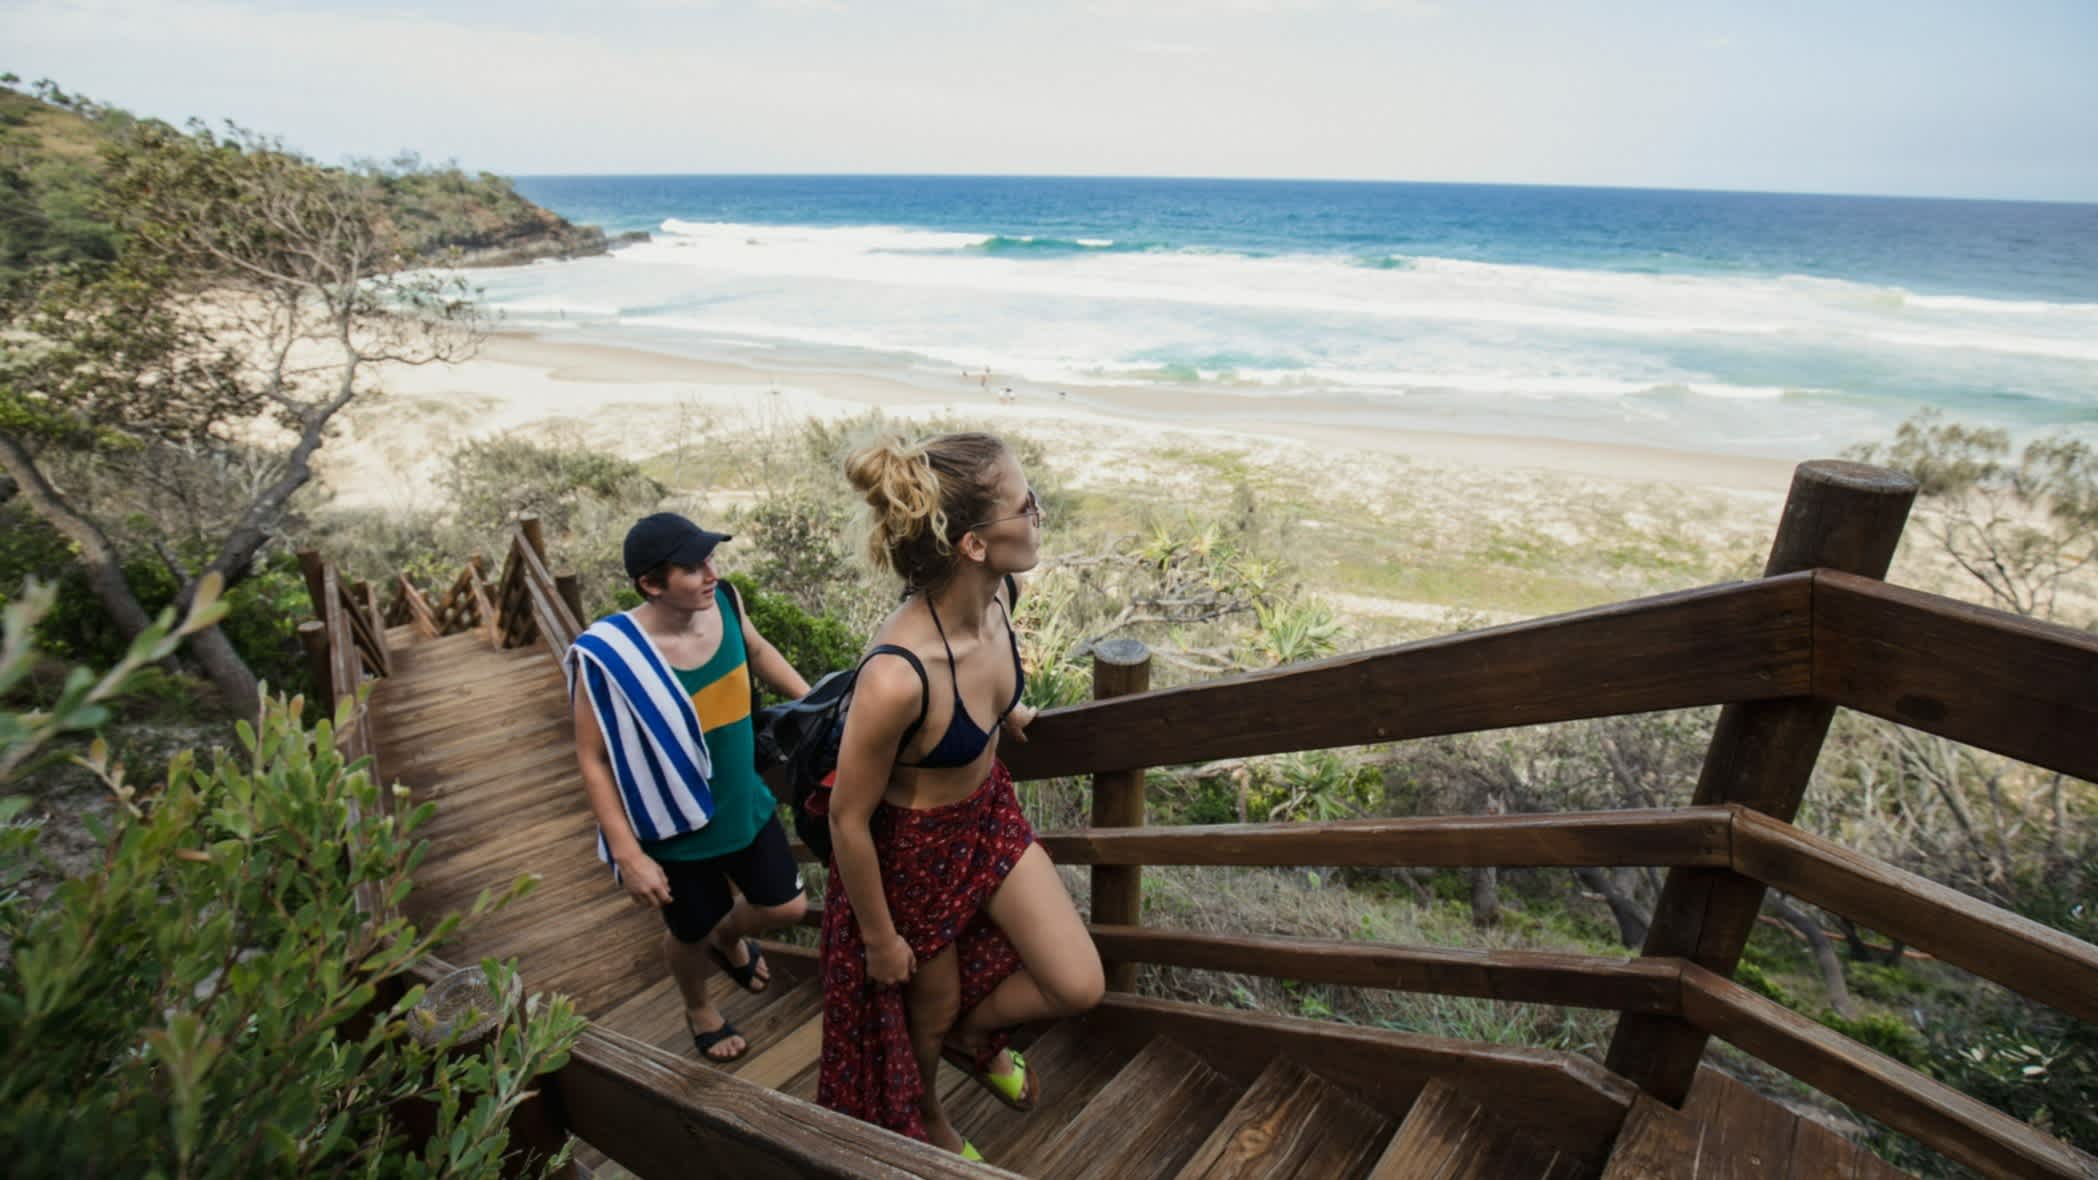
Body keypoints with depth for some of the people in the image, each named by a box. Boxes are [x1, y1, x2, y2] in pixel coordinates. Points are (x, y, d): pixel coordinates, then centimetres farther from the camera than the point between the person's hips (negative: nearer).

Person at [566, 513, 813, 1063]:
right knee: (691, 934, 20)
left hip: (748, 806, 5)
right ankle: (700, 1011, 55)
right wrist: (628, 854, -19)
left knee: (787, 908, 17)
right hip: (679, 832, -4)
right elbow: (593, 759, -19)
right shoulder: (609, 655, -28)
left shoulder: (724, 601, -15)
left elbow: (757, 651, 9)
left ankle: (730, 939, 54)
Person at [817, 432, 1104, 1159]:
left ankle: (975, 1037, 42)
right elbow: (848, 820, -25)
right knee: (929, 1011, 22)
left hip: (991, 815, 6)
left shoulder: (996, 593, -19)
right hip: (914, 849, -6)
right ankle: (921, 1114, 58)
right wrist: (879, 936, -11)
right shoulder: (896, 678, -41)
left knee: (1079, 986, 10)